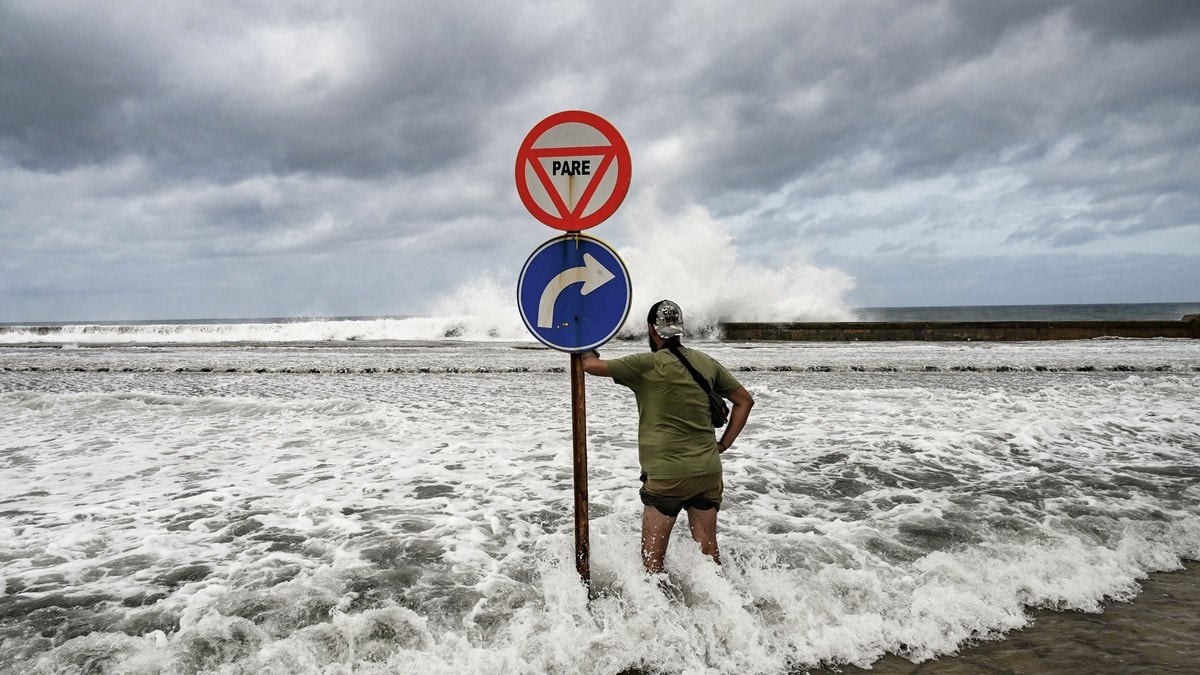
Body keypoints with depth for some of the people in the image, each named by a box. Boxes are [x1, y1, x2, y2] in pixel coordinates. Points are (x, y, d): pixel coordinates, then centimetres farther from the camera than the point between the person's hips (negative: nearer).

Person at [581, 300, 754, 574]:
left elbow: (591, 365, -9)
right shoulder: (706, 362, 6)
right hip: (709, 471, 5)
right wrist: (723, 445, 12)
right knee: (708, 550, 15)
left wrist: (588, 353, 14)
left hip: (667, 475, -5)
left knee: (652, 557, 6)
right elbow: (745, 400, 12)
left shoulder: (647, 364, -10)